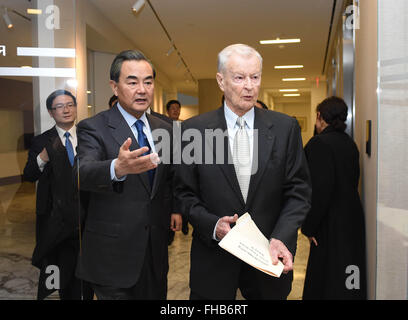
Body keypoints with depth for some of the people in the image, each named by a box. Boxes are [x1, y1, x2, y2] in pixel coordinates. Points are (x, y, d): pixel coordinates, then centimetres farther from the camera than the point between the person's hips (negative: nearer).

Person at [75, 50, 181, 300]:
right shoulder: (93, 128, -9)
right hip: (113, 252, -5)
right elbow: (85, 174, -28)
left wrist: (174, 210, -1)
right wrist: (118, 168, -49)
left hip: (156, 248, 5)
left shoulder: (164, 130, 8)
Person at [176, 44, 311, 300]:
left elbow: (299, 190, -2)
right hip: (213, 259, 0)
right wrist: (213, 224, -18)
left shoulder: (286, 127, -2)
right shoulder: (194, 130, -5)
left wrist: (281, 238, -16)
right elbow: (186, 193, -1)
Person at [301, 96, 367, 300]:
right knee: (349, 282, 20)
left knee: (330, 285, 4)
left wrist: (309, 227, -14)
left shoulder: (319, 143, -18)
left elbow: (320, 189, -23)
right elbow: (353, 182, 13)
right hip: (352, 219, 9)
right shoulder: (349, 142, 9)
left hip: (332, 224, -9)